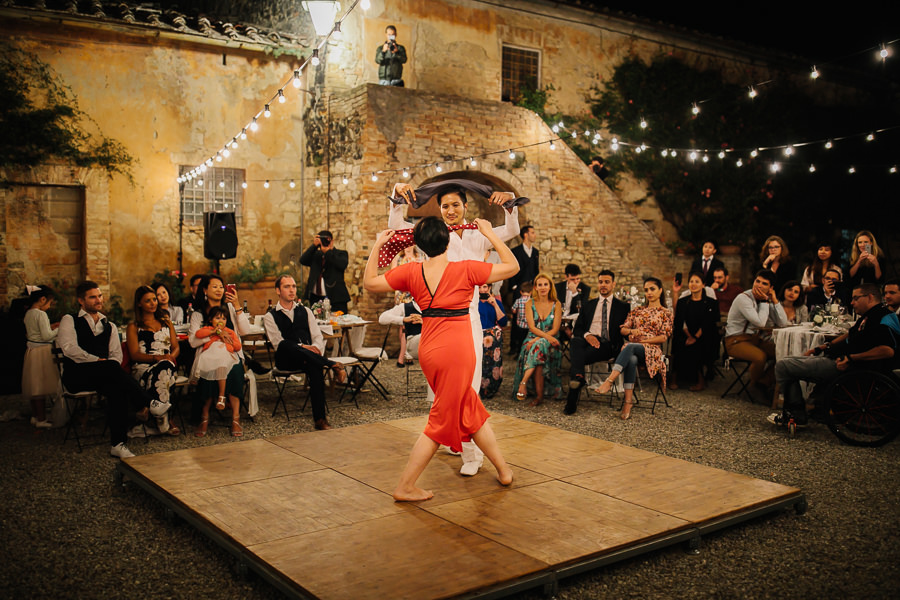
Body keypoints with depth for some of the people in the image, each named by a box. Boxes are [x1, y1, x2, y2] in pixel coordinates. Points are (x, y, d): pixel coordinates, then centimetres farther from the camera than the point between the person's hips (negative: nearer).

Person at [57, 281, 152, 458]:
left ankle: (117, 444, -34)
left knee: (116, 388, -33)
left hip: (103, 377, 4)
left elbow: (116, 354, 13)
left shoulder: (109, 326, 23)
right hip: (76, 376, -4)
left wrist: (110, 365, -11)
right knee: (112, 367, -34)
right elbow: (69, 348, -7)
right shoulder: (69, 320, 9)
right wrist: (97, 361, -16)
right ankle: (145, 406, -31)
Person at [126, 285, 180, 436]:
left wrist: (171, 356, -7)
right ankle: (164, 420, -31)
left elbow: (175, 347, 18)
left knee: (165, 367, -38)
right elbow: (134, 354, 1)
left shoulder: (166, 322, 26)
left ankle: (161, 417, -32)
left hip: (167, 364, 2)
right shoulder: (133, 327, 14)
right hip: (142, 367, -2)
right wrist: (156, 357, -17)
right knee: (164, 367, -38)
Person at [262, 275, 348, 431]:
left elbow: (318, 335, 12)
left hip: (308, 356, 2)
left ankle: (319, 418, -35)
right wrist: (302, 347, -21)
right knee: (290, 348, -39)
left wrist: (316, 348, -13)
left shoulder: (305, 311, 21)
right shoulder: (270, 316, 9)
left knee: (315, 368, -35)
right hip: (286, 360, -2)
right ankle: (334, 366, -32)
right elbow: (278, 343, -6)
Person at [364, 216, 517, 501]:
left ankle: (503, 470, 30)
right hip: (457, 352, -6)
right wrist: (490, 234, 6)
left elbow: (370, 282, 11)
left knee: (472, 411, 19)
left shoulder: (411, 272, 1)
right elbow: (512, 266, 0)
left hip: (430, 350, 7)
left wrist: (377, 246, 16)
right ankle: (405, 487, 10)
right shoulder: (465, 270, -9)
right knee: (442, 422, 4)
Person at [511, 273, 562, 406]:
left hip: (551, 341, -1)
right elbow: (532, 327, -5)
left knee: (539, 346, -35)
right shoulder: (530, 304, 6)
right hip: (533, 339, 1)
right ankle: (539, 395, -35)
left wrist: (538, 339, -19)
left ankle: (524, 382, -37)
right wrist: (547, 336, -24)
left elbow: (555, 329, -5)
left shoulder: (556, 304, 3)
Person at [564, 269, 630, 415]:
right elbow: (577, 328, 15)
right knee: (575, 341, -36)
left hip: (608, 345, -3)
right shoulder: (588, 305, 25)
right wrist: (587, 335, -7)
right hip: (587, 340, 3)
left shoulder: (623, 307, 18)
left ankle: (572, 402, -37)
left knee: (580, 357, -33)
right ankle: (578, 376, -58)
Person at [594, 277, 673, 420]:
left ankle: (609, 381, -53)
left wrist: (642, 340, -9)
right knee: (631, 360, -38)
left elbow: (663, 338, 1)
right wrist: (632, 331, -6)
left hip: (651, 349, -3)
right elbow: (623, 329, 17)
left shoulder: (665, 313, 12)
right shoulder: (637, 310, 25)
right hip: (631, 347, 3)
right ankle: (628, 402, -46)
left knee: (630, 347, -39)